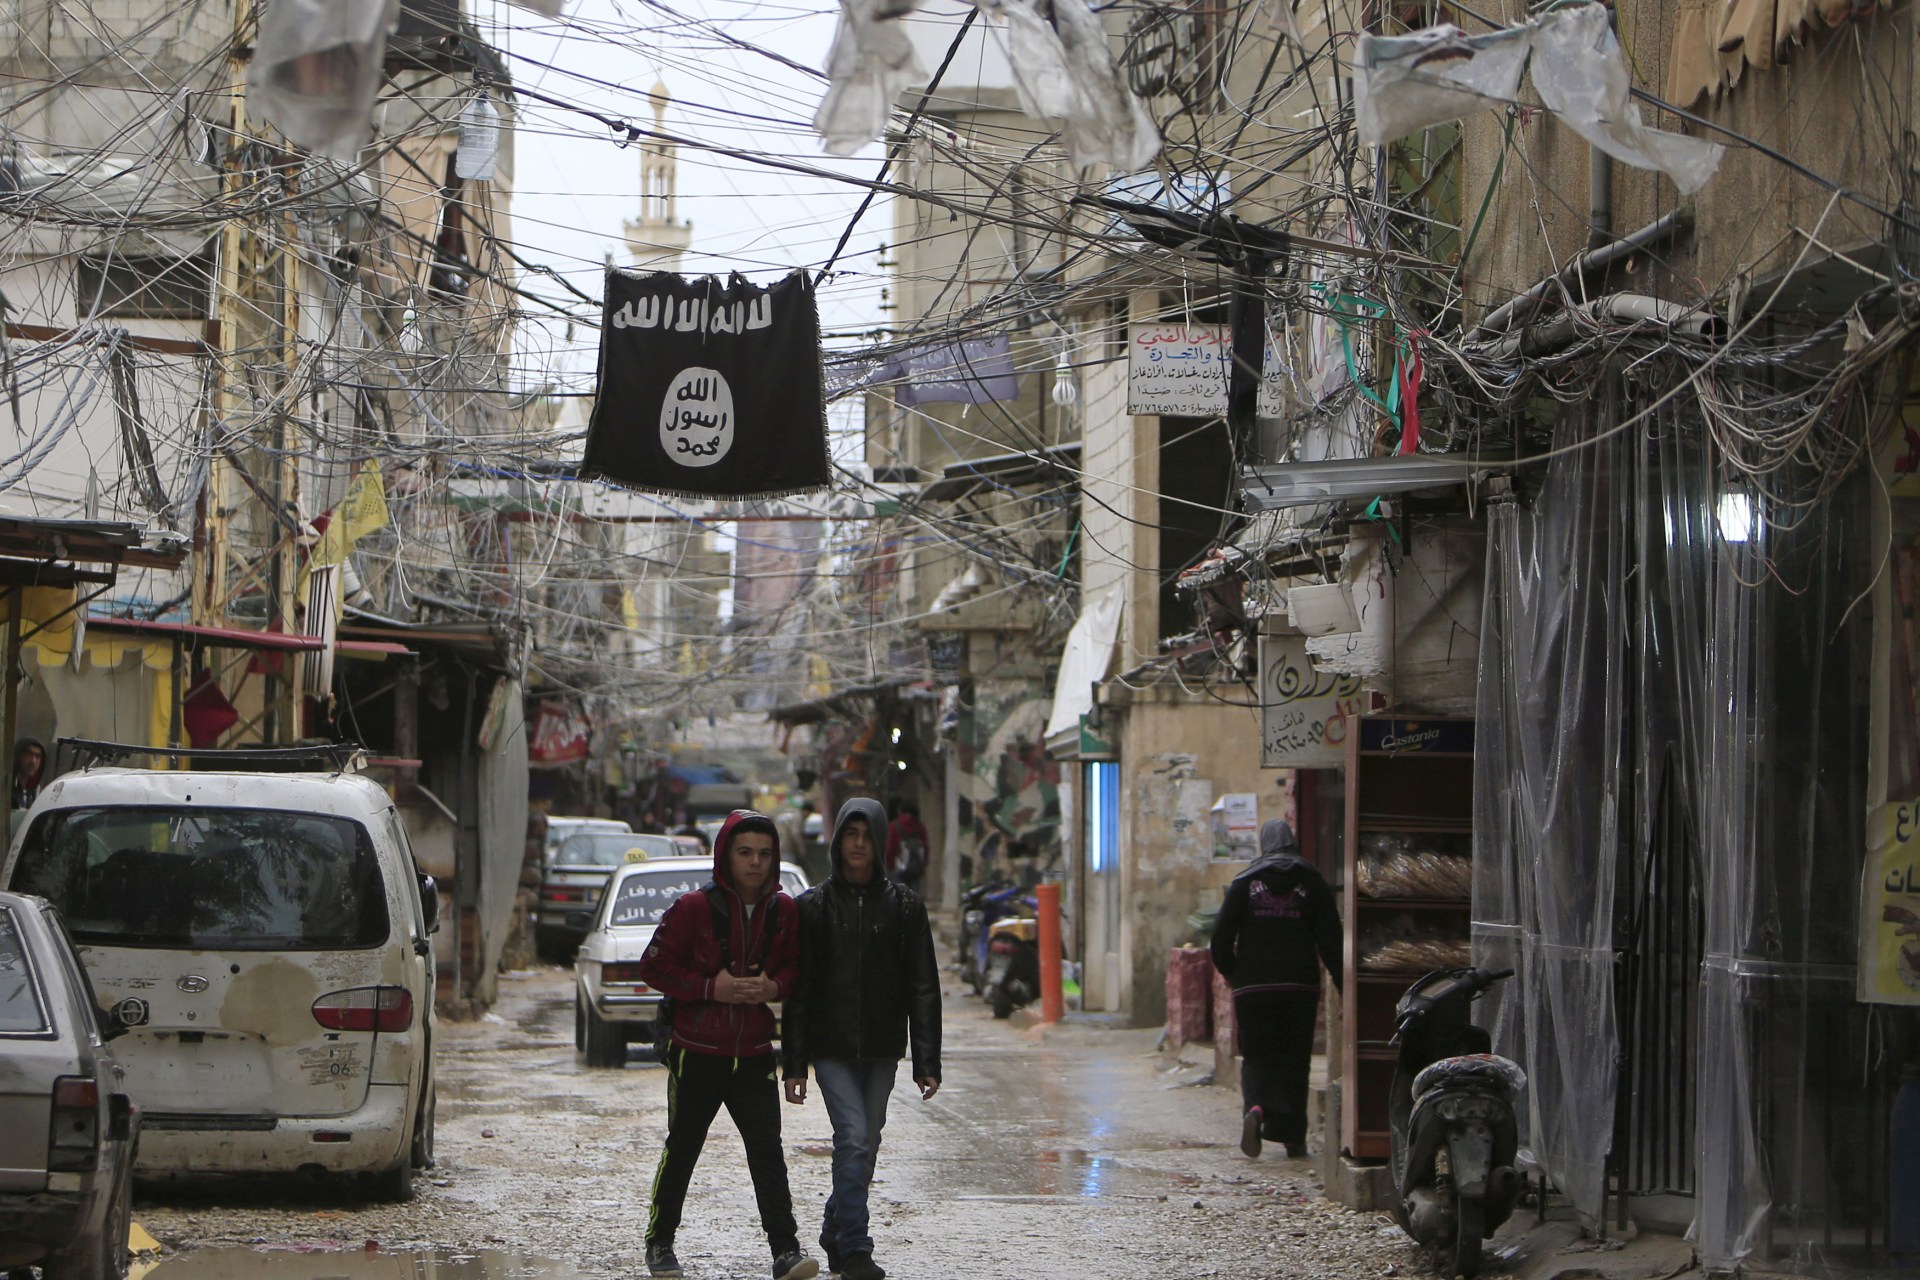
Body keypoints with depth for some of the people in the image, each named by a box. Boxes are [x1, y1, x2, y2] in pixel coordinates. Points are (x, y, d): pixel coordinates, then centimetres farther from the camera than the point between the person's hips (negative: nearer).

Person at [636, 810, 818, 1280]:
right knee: (681, 1150, 8)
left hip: (754, 1055, 2)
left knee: (768, 1152, -5)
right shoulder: (694, 908, -10)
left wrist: (774, 987, -9)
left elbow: (795, 967, 14)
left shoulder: (784, 911, 2)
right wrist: (712, 988, -18)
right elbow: (654, 967, -8)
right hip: (697, 1053, -2)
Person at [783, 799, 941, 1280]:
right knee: (854, 1139, -14)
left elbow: (923, 988, 4)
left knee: (865, 1143, 9)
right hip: (832, 1049, -2)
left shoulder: (904, 906, 4)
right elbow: (798, 990, 1)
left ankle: (836, 1230, 29)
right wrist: (794, 1064, -4)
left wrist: (927, 1062, -2)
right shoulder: (814, 906, 1)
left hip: (882, 1051, 2)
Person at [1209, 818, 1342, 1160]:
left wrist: (1230, 973, 16)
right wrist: (1343, 987, 2)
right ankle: (1292, 1137, 4)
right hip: (1300, 988, 0)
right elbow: (1330, 939, -1)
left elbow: (1221, 936, -1)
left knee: (1256, 1057, 8)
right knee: (1294, 1061, 7)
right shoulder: (1312, 883, 3)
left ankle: (1254, 1107, -22)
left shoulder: (1244, 883, 2)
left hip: (1253, 989, 0)